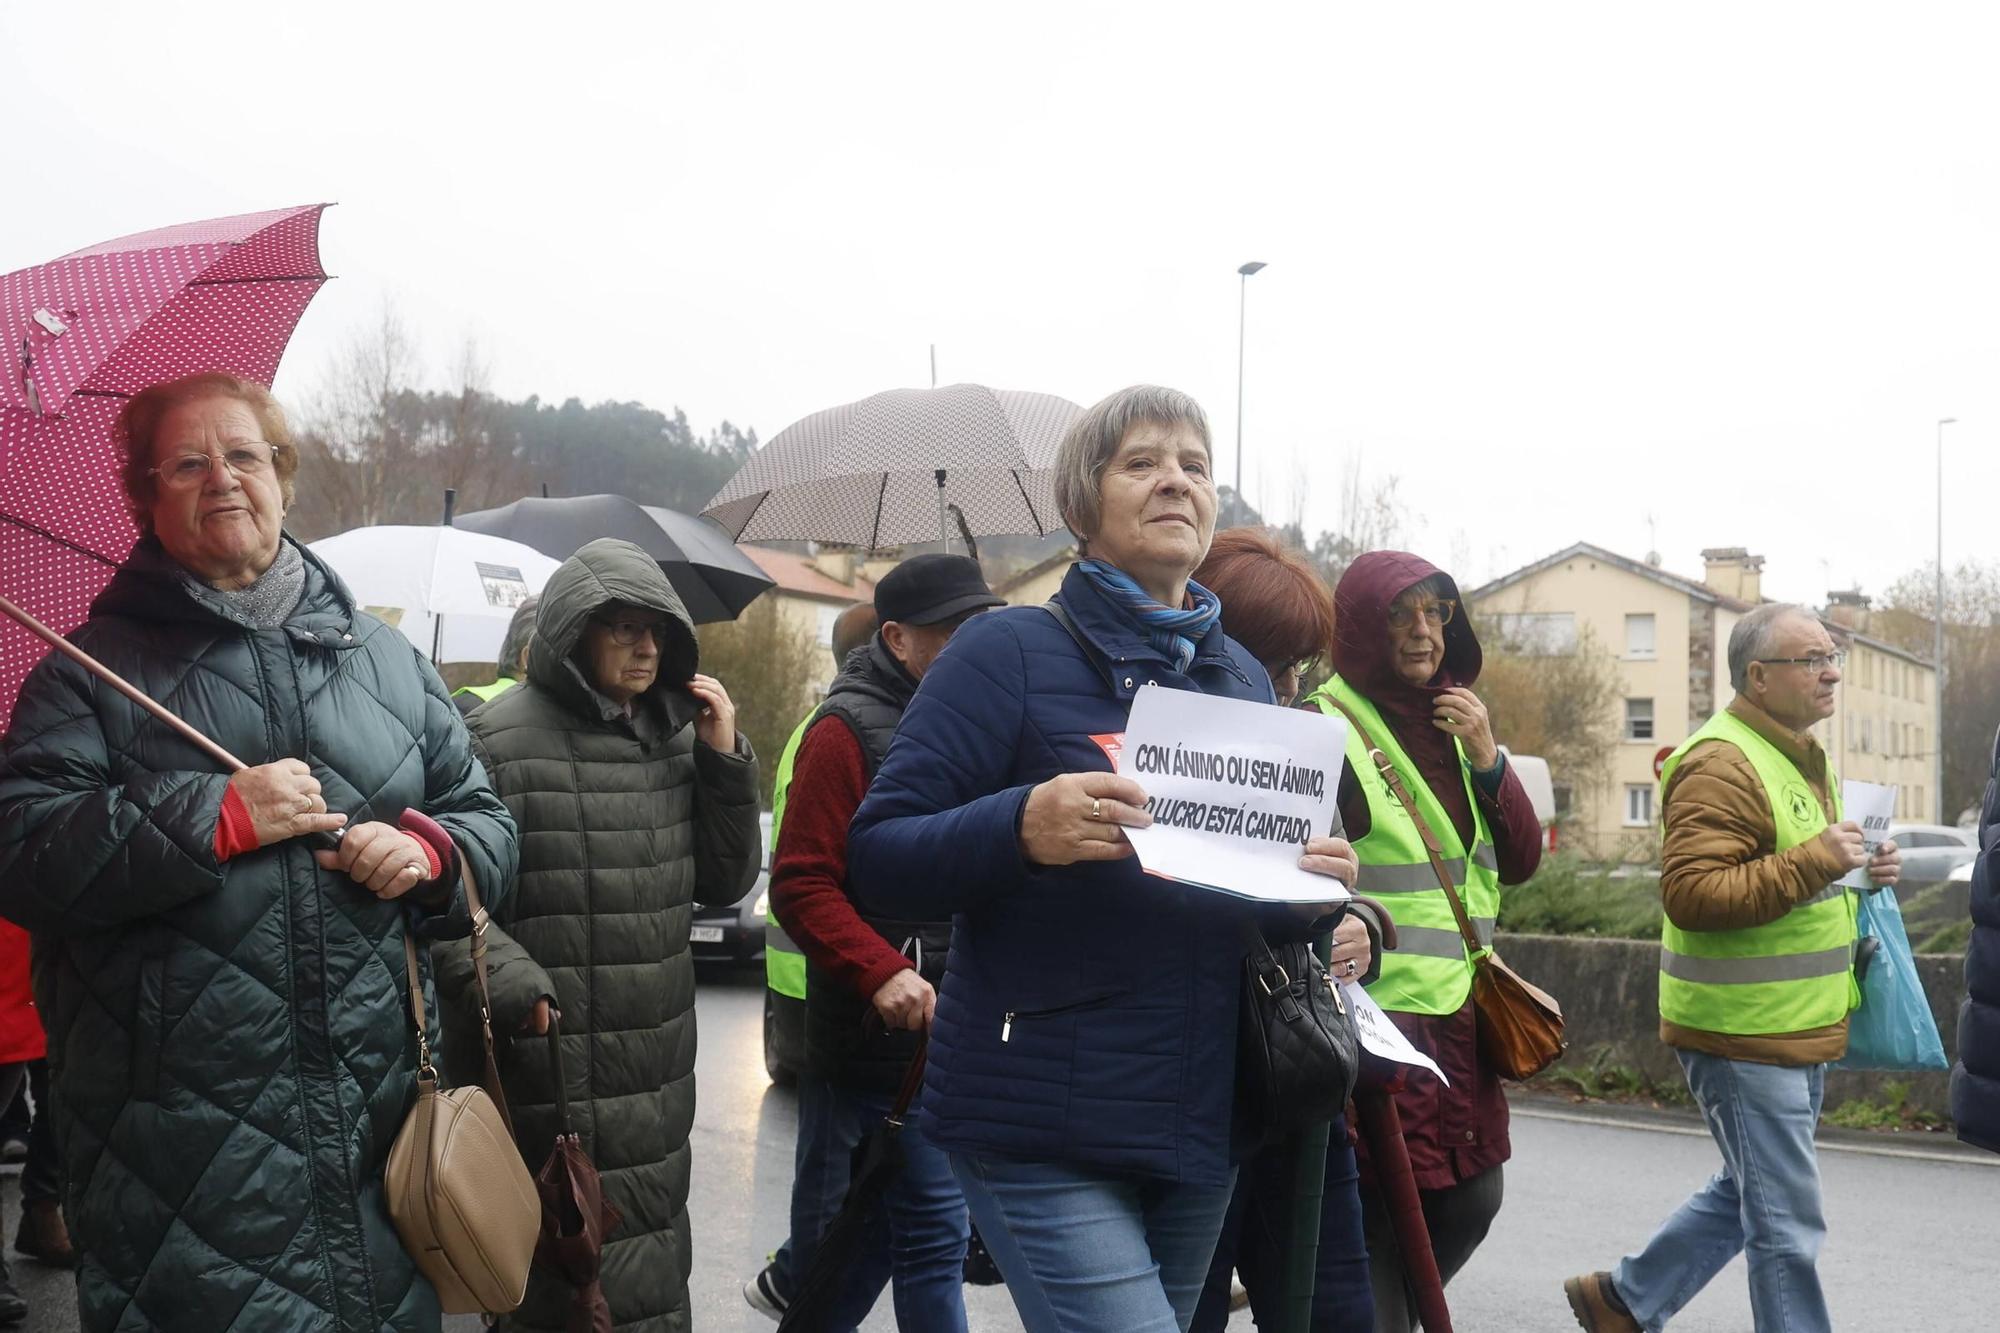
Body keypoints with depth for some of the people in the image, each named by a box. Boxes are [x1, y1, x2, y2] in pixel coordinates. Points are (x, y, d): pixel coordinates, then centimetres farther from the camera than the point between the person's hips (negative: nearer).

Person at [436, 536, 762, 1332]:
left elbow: (724, 882, 13)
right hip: (545, 1072, -6)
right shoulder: (498, 739, -9)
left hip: (657, 1077, 6)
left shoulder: (677, 739, 11)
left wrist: (726, 761, 2)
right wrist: (509, 981, -25)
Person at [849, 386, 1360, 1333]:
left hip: (1201, 1128, 7)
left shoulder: (1245, 679, 12)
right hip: (1041, 1135, -6)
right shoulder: (1010, 651, -7)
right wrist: (1021, 829, -30)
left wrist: (1317, 890, -4)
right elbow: (875, 858, -12)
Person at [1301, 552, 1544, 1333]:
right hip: (1378, 1018, -7)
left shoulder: (1451, 725, 13)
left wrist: (1488, 760, -4)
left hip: (1458, 1013, 7)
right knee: (1383, 1214, -2)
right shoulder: (1326, 726, -10)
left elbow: (1522, 860, 9)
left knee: (1471, 1201, 13)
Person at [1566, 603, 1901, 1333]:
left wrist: (1859, 872, 8)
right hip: (1744, 1034, -10)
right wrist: (1814, 862, -28)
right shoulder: (1722, 765, -18)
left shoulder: (1799, 756, 16)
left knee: (1747, 1194, 21)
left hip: (1797, 1031, 10)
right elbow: (1691, 892, -27)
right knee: (1787, 1225, -2)